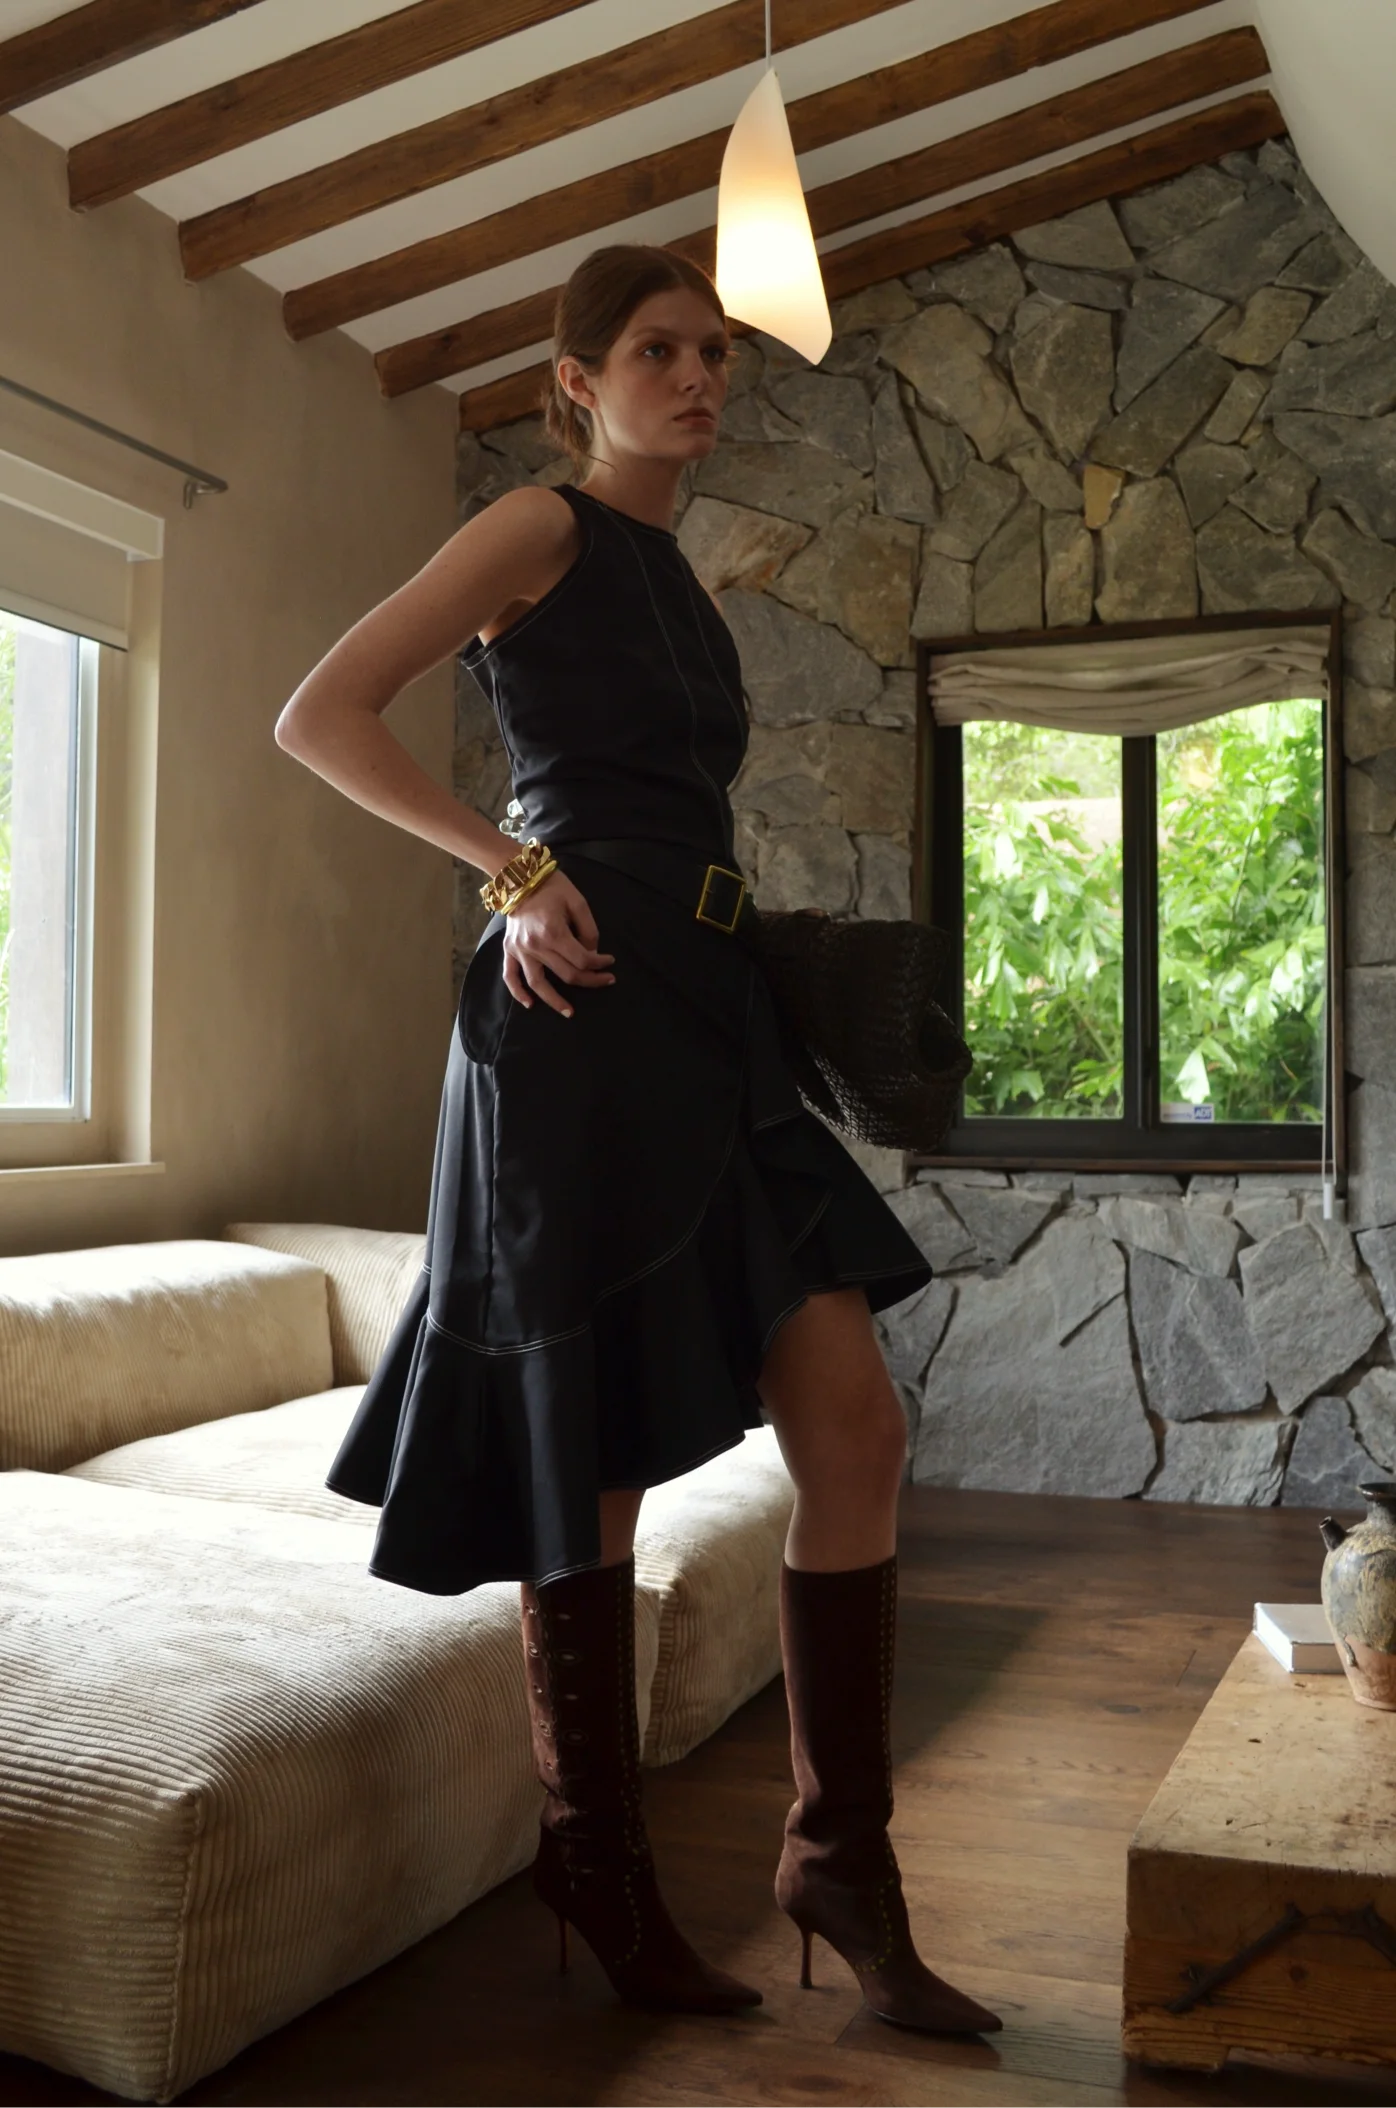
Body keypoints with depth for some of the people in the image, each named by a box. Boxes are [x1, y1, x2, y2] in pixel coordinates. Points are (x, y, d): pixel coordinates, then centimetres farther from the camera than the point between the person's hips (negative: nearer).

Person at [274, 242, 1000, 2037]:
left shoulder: (673, 575, 23)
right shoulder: (542, 528, 0)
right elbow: (319, 715, -8)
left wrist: (753, 930, 15)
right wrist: (513, 866, -13)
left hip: (707, 1021, 8)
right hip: (581, 1017, -8)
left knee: (857, 1433, 0)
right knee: (597, 1478, 2)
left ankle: (841, 1860, 14)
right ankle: (601, 1882, 20)